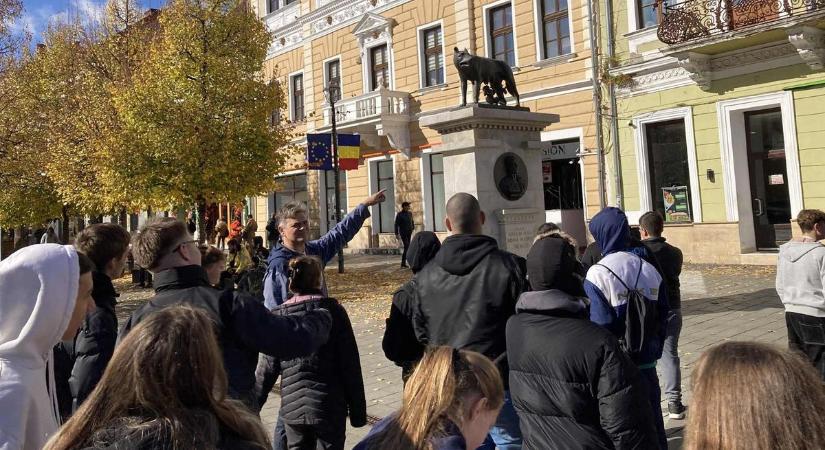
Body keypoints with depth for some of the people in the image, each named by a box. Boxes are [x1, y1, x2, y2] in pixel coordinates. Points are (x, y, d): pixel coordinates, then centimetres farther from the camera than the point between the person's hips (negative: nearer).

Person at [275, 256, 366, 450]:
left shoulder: (278, 316, -1)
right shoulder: (333, 310, -7)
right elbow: (350, 365, -7)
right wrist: (358, 411, 1)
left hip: (292, 408, 3)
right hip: (330, 407, -2)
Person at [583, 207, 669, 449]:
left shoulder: (597, 274, -16)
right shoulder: (649, 269, 1)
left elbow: (600, 325, -18)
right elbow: (662, 317, 6)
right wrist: (654, 352, 16)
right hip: (646, 364, 5)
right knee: (653, 424, 18)